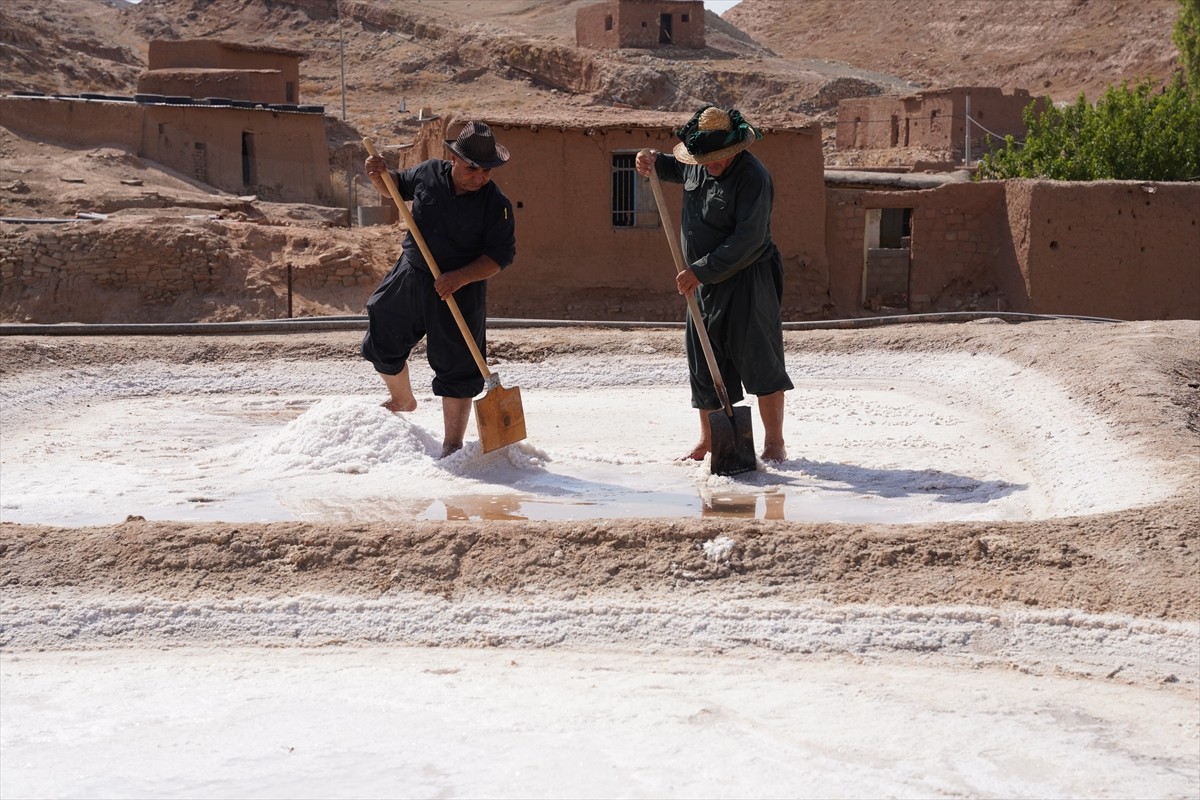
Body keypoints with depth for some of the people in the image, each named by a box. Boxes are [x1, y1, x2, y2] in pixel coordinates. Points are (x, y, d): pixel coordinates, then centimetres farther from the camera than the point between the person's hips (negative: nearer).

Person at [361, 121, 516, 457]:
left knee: (457, 368, -2)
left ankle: (452, 445, 10)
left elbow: (502, 254, -15)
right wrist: (379, 176, -8)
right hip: (409, 278, 4)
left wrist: (460, 278, -26)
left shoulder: (496, 204, -16)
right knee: (381, 344, 16)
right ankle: (402, 400, 46)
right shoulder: (429, 173, -6)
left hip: (460, 292, -4)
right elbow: (398, 187, 15)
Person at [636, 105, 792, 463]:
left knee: (758, 361, -5)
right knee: (704, 364, 11)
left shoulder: (752, 177, -20)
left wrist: (700, 271, -26)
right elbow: (680, 170, 32)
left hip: (746, 282, -8)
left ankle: (774, 443, 4)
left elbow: (748, 239, -25)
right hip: (704, 284, 8)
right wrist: (655, 161, 10)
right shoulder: (697, 166, 6)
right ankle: (707, 441, 22)